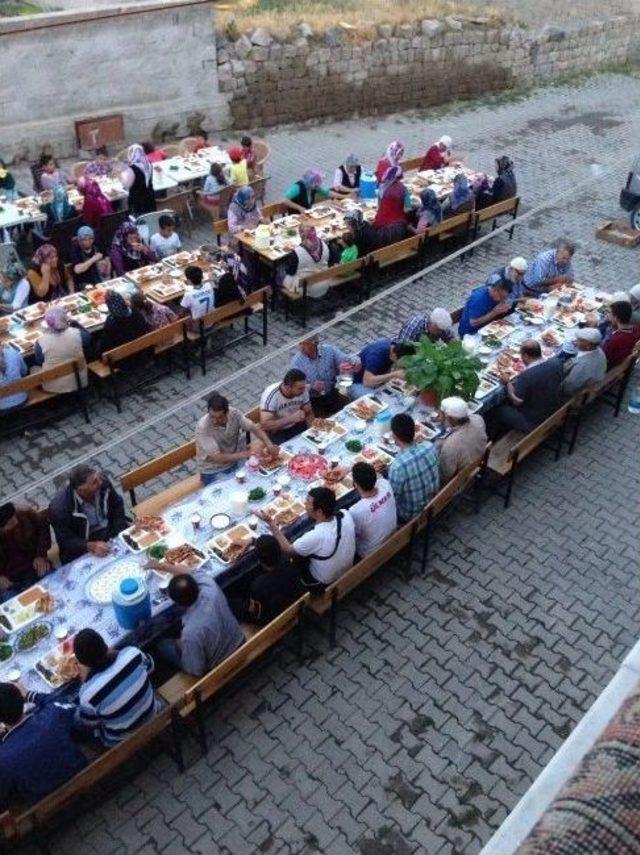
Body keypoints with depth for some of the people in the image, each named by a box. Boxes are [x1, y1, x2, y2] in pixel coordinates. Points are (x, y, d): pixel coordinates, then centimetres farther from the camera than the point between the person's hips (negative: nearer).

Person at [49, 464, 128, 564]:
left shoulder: (101, 480, -16)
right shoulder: (59, 507, -27)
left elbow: (117, 504, 0)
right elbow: (66, 541, -18)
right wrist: (91, 546, -34)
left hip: (111, 533, 5)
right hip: (83, 547, -4)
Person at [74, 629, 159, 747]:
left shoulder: (89, 694, -35)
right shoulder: (132, 653, -28)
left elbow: (87, 724, -12)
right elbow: (149, 666, -2)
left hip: (122, 740, -3)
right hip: (152, 717, 3)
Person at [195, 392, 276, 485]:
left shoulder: (233, 413, -18)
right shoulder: (202, 427, -29)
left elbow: (254, 428, -10)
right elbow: (217, 458, -30)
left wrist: (269, 444, -27)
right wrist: (244, 454, -35)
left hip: (234, 462, 5)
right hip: (213, 471, -5)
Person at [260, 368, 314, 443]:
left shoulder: (303, 390, -13)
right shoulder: (271, 395, -28)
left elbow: (309, 413, 1)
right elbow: (264, 426, -32)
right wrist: (291, 418, -37)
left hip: (297, 426, 5)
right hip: (277, 432, -5)